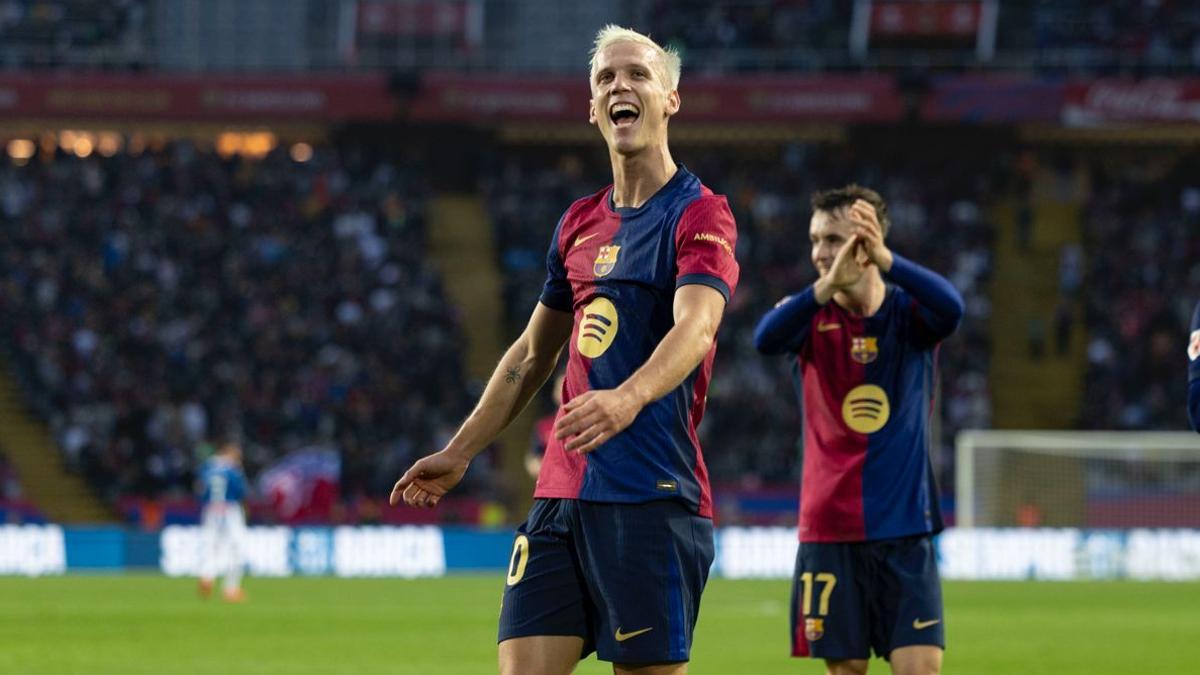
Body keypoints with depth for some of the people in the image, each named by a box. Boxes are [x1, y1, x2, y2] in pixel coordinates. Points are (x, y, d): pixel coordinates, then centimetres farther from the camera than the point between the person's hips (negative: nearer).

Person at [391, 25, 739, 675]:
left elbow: (695, 328, -23)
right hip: (560, 496, 6)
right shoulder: (579, 224, 18)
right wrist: (457, 453, 27)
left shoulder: (699, 215, -4)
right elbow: (531, 355, 28)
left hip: (652, 498, -6)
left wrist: (630, 397, -41)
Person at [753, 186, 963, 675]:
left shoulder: (908, 313, 0)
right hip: (828, 529, 1)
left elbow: (951, 309, -25)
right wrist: (827, 286, -39)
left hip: (905, 528, -1)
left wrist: (884, 259, -40)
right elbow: (765, 339, -22)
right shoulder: (811, 317, 1)